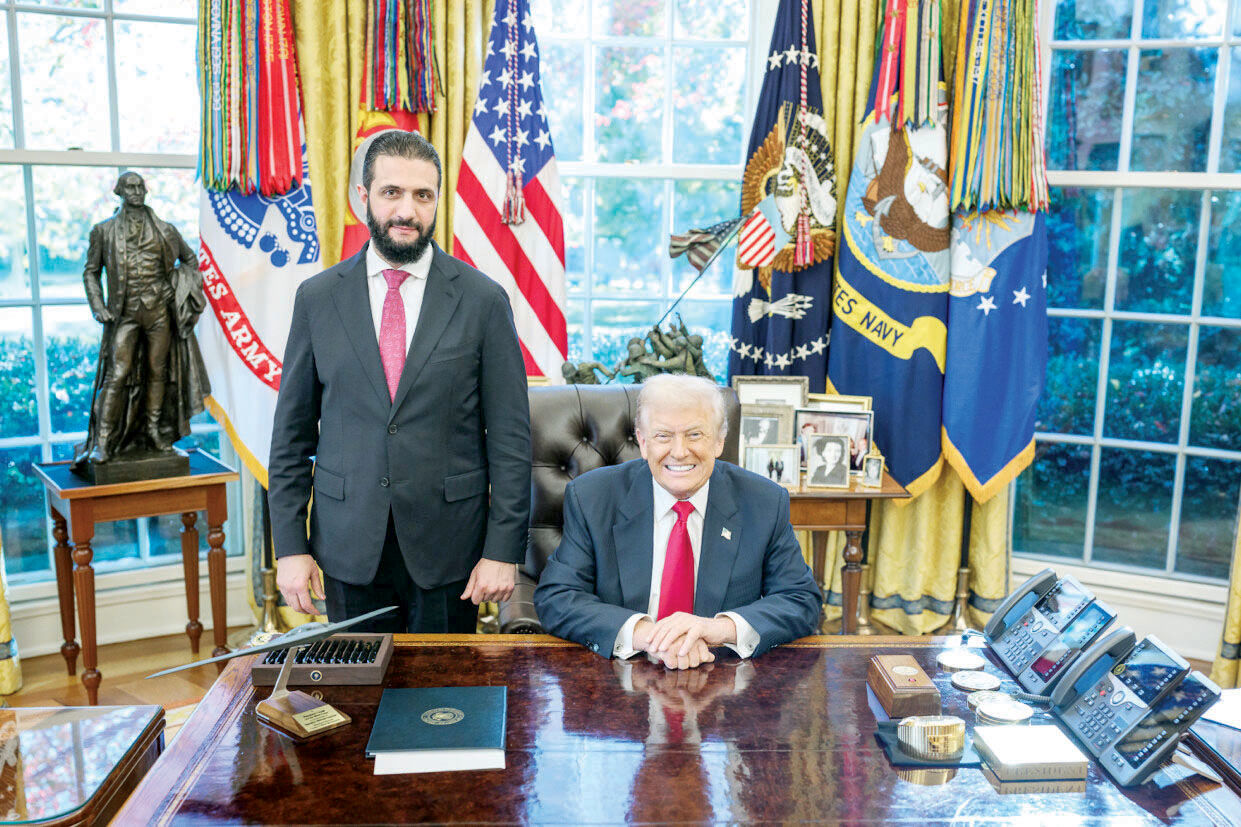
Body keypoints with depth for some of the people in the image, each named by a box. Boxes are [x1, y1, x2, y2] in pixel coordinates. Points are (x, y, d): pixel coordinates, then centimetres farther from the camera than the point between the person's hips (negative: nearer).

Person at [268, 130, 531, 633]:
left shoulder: (483, 300, -3)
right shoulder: (317, 298, 3)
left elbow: (510, 438, -3)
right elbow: (292, 433, 6)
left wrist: (503, 551, -7)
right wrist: (290, 546, 1)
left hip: (448, 550, -1)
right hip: (349, 548, 2)